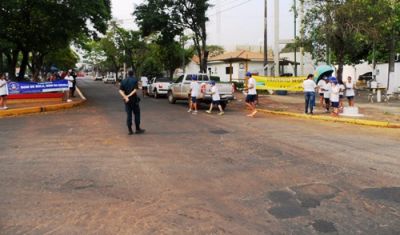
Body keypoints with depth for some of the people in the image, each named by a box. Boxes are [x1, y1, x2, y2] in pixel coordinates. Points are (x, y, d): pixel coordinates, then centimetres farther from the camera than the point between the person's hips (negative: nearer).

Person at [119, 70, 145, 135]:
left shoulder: (123, 81, 6)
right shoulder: (135, 80, -4)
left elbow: (120, 91, -6)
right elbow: (135, 90, -17)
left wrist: (125, 97, -18)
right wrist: (129, 96, -16)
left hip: (127, 101, 4)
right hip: (134, 99, -3)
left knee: (129, 115, 6)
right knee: (137, 114, 7)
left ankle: (130, 130, 6)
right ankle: (137, 129, 10)